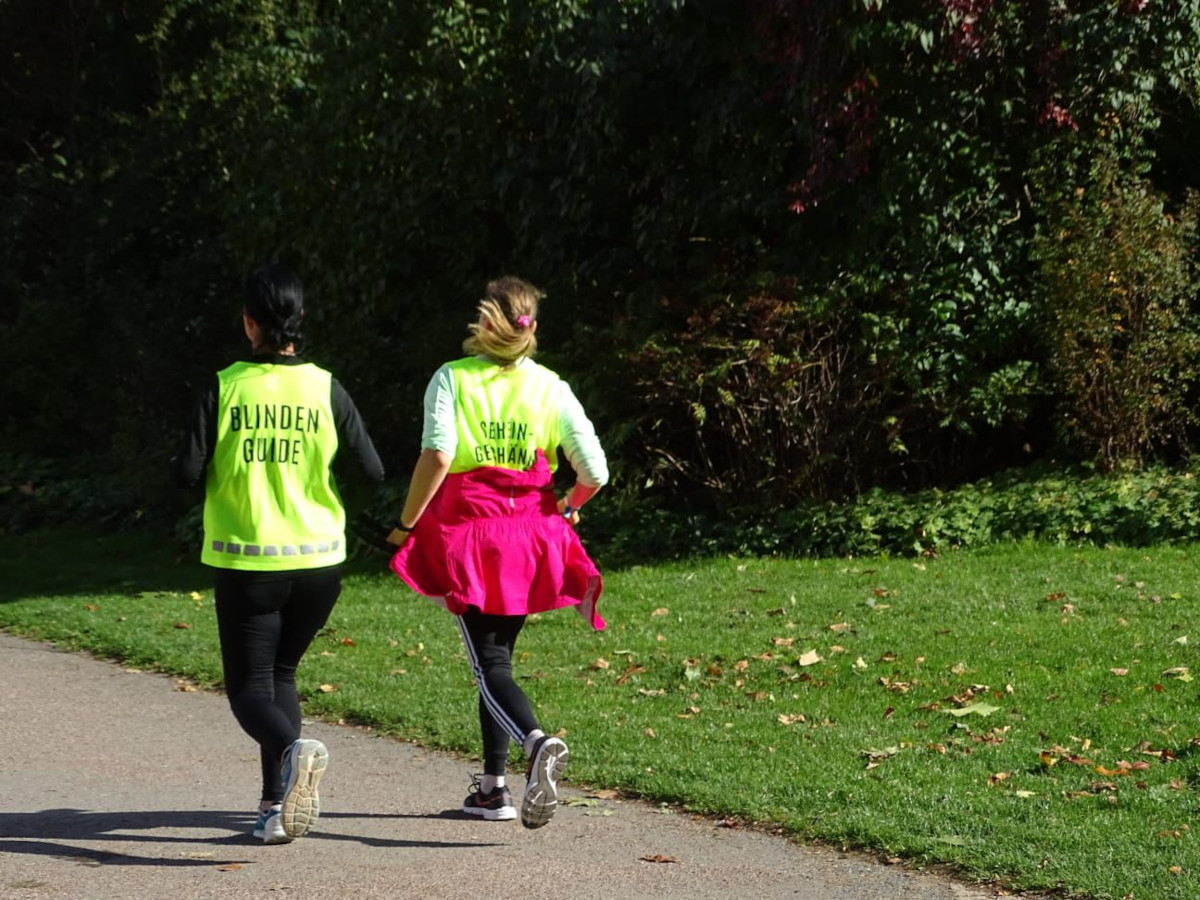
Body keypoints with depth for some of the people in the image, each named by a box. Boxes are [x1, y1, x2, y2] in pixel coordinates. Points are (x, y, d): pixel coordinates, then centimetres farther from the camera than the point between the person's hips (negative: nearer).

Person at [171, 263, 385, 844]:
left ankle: (292, 751, -29)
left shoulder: (224, 389, -6)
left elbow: (188, 474, -9)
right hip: (319, 563, 2)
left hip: (245, 564, -2)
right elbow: (372, 471, -2)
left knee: (249, 686, 4)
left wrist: (205, 467, 14)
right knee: (281, 672, 20)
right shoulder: (325, 389, -3)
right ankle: (276, 805, 11)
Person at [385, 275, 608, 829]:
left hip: (466, 536, -3)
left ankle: (538, 743, -33)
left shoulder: (452, 379, -4)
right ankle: (492, 786, 18)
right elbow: (594, 473, -1)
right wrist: (567, 509, 21)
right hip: (530, 537, 3)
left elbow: (437, 455, -19)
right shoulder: (550, 388, 3)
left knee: (489, 663, -5)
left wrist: (407, 523, -7)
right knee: (498, 655, 18)